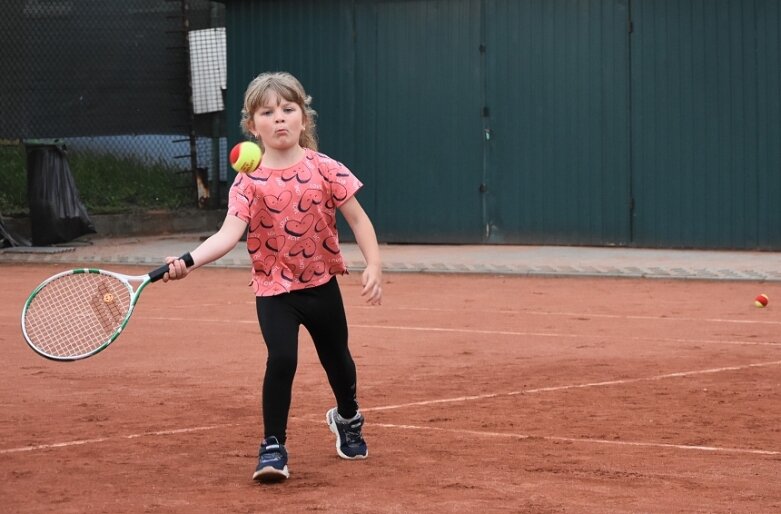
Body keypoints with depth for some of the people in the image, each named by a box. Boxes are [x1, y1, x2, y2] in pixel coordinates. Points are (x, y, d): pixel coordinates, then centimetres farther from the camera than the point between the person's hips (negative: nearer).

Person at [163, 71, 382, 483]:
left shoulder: (324, 170, -9)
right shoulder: (249, 183, -12)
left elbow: (358, 219, -3)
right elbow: (229, 234, -23)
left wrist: (373, 265, -14)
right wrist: (188, 261, -38)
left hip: (321, 283, 2)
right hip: (274, 288, -2)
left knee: (337, 358, 19)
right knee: (281, 359, -20)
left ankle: (347, 418, 50)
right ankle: (273, 446, -5)